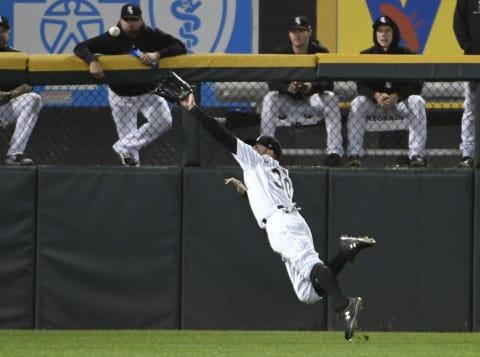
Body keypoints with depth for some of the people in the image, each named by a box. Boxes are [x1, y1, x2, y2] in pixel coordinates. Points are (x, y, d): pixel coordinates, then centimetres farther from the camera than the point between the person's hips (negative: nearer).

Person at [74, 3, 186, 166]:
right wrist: (93, 61, -39)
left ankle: (124, 147, -13)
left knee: (164, 121, -22)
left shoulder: (153, 36, -14)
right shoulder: (111, 39, -16)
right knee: (127, 136, 1)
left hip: (149, 91, 1)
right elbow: (80, 48, -18)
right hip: (120, 96, -1)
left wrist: (157, 54, -36)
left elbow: (180, 47, -21)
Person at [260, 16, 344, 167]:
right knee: (270, 98, -28)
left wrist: (312, 86, -41)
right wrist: (287, 87, -39)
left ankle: (334, 152, -35)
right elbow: (272, 83, -16)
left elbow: (328, 85, -18)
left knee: (331, 98, -30)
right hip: (288, 102, 0)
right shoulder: (280, 53, -6)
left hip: (313, 99, 0)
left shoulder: (321, 53, -8)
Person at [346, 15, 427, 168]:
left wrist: (397, 97, -27)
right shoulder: (366, 56, 3)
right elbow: (361, 86, -6)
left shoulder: (407, 55, 0)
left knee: (417, 102, -30)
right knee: (357, 103, -28)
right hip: (374, 103, 1)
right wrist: (376, 96, -28)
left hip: (401, 102, -1)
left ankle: (416, 155, -33)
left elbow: (416, 86, -10)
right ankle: (354, 155, -32)